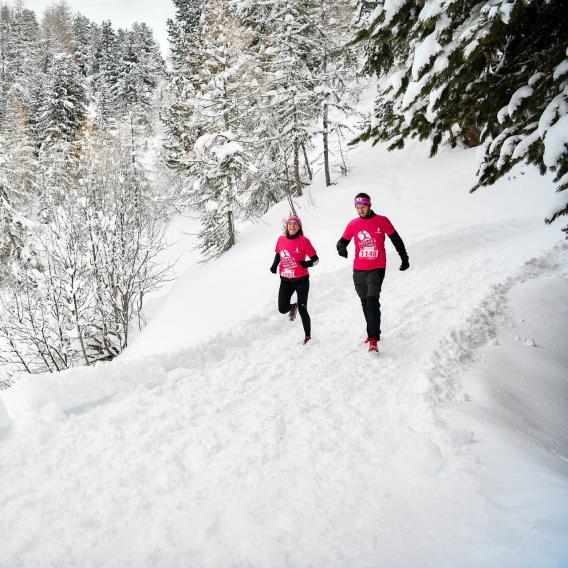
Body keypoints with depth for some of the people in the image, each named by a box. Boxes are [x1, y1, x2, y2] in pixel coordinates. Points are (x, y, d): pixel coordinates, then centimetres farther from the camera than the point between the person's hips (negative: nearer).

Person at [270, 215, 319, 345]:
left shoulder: (304, 240, -11)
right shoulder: (281, 239, 0)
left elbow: (315, 259, -6)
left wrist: (307, 264, -25)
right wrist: (275, 265, 1)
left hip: (301, 280, -3)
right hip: (285, 280, 4)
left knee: (302, 310, 0)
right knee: (282, 309, -1)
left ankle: (308, 336, 19)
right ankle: (293, 306, 36)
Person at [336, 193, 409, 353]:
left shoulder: (382, 221, -1)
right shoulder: (353, 224, 5)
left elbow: (396, 239, 8)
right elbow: (342, 241, 6)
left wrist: (404, 258, 13)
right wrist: (341, 248, -19)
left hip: (376, 269, -4)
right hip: (358, 270, 4)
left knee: (372, 301, -18)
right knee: (365, 303, 14)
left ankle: (373, 339, -21)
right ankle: (372, 332, 29)